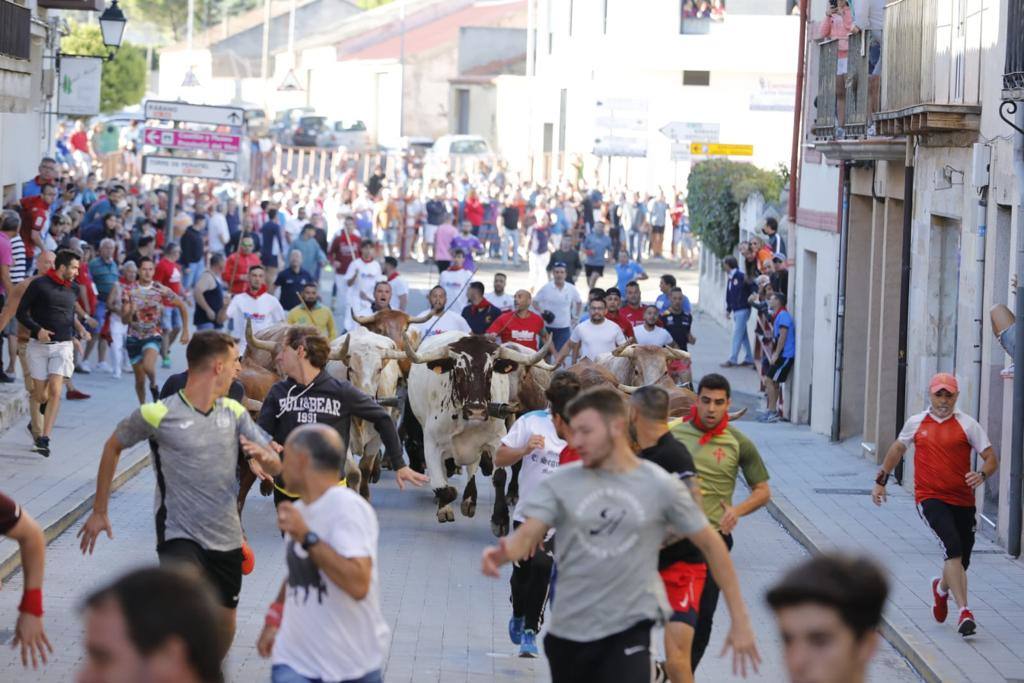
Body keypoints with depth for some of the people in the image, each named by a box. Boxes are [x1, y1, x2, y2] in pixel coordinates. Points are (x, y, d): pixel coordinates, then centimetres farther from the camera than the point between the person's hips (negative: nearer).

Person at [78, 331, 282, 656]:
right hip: (179, 538, -5)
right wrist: (99, 511, 9)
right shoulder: (157, 414, -9)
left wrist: (267, 459, -20)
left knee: (222, 635, 11)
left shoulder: (234, 412, 6)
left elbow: (276, 466, 6)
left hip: (227, 540, 5)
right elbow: (113, 447, 7)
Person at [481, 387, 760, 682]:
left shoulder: (662, 486, -4)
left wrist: (740, 619, 2)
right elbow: (526, 536, -11)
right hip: (567, 631, 3)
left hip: (629, 630, -3)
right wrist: (502, 553, -36)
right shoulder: (559, 483, -2)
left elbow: (712, 545, 3)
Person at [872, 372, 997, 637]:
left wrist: (981, 475, -21)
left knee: (961, 561, 10)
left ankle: (942, 588, 47)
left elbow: (991, 459, 0)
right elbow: (898, 449, 26)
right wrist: (881, 480, 27)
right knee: (953, 547, -24)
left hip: (962, 500, 1)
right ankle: (964, 612, -27)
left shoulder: (967, 424, 1)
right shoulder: (916, 423, 8)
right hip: (930, 498, -1)